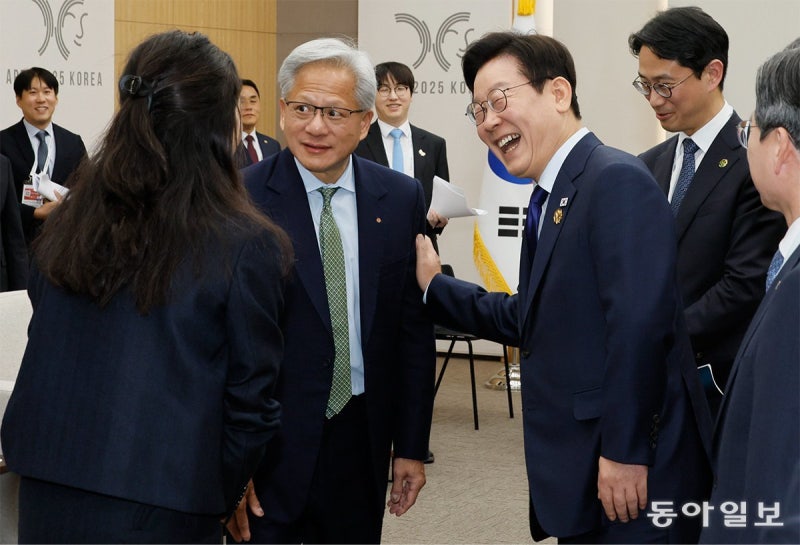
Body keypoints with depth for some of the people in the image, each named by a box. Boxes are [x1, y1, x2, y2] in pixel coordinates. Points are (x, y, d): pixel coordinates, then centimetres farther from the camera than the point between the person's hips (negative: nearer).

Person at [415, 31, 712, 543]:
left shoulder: (617, 179, -16)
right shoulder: (551, 197, 15)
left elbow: (640, 323, -25)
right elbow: (528, 319, 20)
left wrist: (624, 454, -24)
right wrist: (434, 285, 16)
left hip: (631, 475, -9)